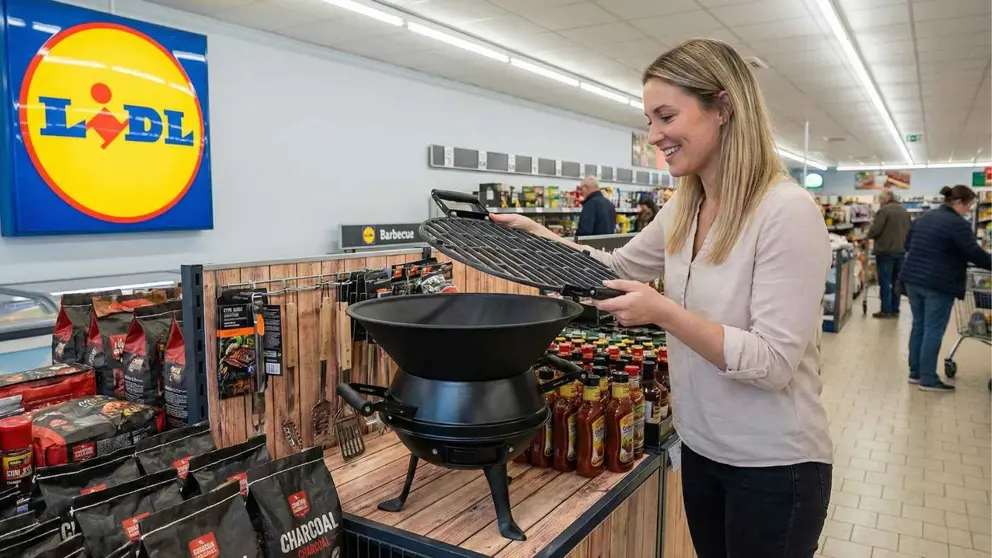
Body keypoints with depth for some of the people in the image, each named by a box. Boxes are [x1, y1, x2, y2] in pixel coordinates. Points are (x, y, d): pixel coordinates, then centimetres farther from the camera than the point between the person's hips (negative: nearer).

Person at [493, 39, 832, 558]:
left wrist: (663, 312, -32)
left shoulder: (787, 211, -22)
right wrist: (540, 235, 5)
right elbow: (620, 267, 15)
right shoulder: (682, 210, 1)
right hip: (701, 447, 7)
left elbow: (774, 363, -25)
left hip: (773, 466, -7)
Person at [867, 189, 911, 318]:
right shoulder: (904, 211, 11)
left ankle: (886, 310, -1)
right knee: (896, 281, 11)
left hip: (885, 251, -7)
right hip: (901, 250, 7)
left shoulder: (884, 210, -12)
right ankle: (895, 310, 14)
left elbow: (874, 231, -16)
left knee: (885, 282, -2)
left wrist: (869, 235, 4)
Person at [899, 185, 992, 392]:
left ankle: (915, 372, 19)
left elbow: (908, 245, 21)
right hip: (938, 284, -8)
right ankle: (928, 379, 3)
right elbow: (975, 254, -12)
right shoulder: (959, 224, -12)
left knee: (919, 326, 14)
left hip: (912, 278, 8)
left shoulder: (924, 217, 13)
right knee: (933, 331, -2)